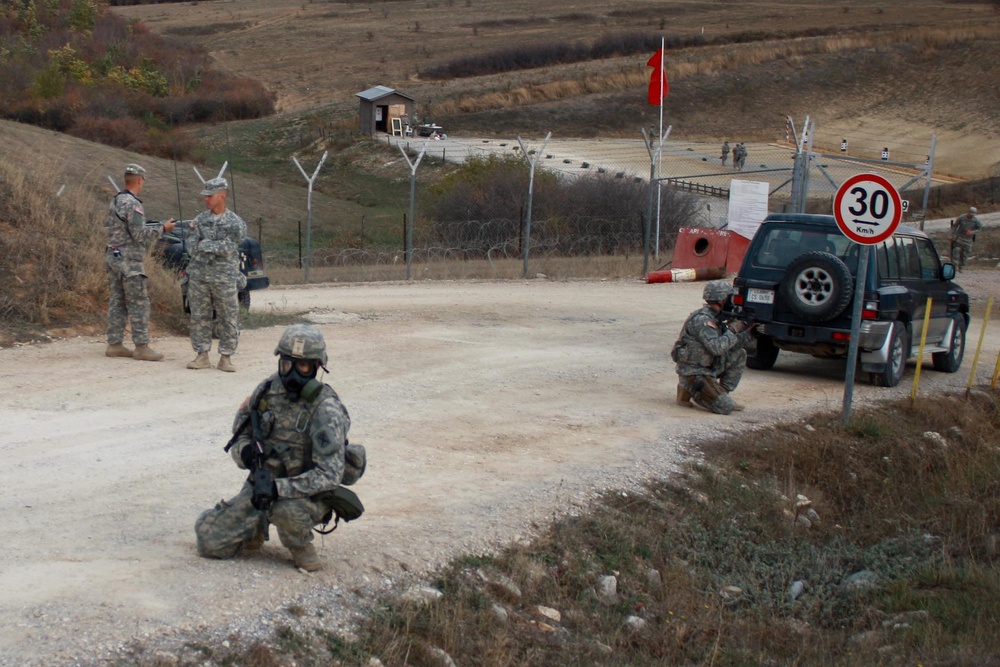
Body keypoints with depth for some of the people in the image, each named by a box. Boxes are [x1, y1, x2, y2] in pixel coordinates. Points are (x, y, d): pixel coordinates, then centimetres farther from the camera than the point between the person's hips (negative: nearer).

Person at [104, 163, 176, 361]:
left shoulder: (115, 201, 13)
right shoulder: (132, 204, -16)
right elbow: (139, 234, -20)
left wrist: (156, 227, 22)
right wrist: (162, 228, -9)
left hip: (113, 257, 9)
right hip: (129, 261, -9)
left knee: (117, 302, 10)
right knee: (138, 304, -5)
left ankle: (115, 344, 12)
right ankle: (141, 347, -4)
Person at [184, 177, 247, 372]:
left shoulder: (235, 223, -2)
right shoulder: (199, 220, 9)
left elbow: (228, 248, -13)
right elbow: (191, 246, 0)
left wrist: (204, 245, -10)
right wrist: (216, 247, -14)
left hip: (224, 277, -3)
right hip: (198, 275, 3)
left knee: (228, 319, -1)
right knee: (199, 317, 6)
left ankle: (225, 358, 8)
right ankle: (202, 355, 15)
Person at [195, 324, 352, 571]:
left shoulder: (325, 409, -19)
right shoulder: (268, 389, -2)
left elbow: (330, 474, -25)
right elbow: (240, 434, 10)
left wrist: (279, 488, -35)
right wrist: (245, 451, -15)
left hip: (306, 493, -5)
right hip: (260, 485, 5)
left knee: (286, 509, -39)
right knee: (209, 541, -7)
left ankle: (300, 545, -6)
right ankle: (256, 530, 22)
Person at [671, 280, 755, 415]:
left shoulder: (714, 317, 11)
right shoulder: (701, 319, -20)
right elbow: (716, 347, -28)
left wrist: (749, 334, 0)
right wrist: (733, 331, -16)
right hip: (693, 372, -10)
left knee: (739, 355, 6)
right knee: (725, 407, -17)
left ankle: (722, 394, 8)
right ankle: (689, 390, 1)